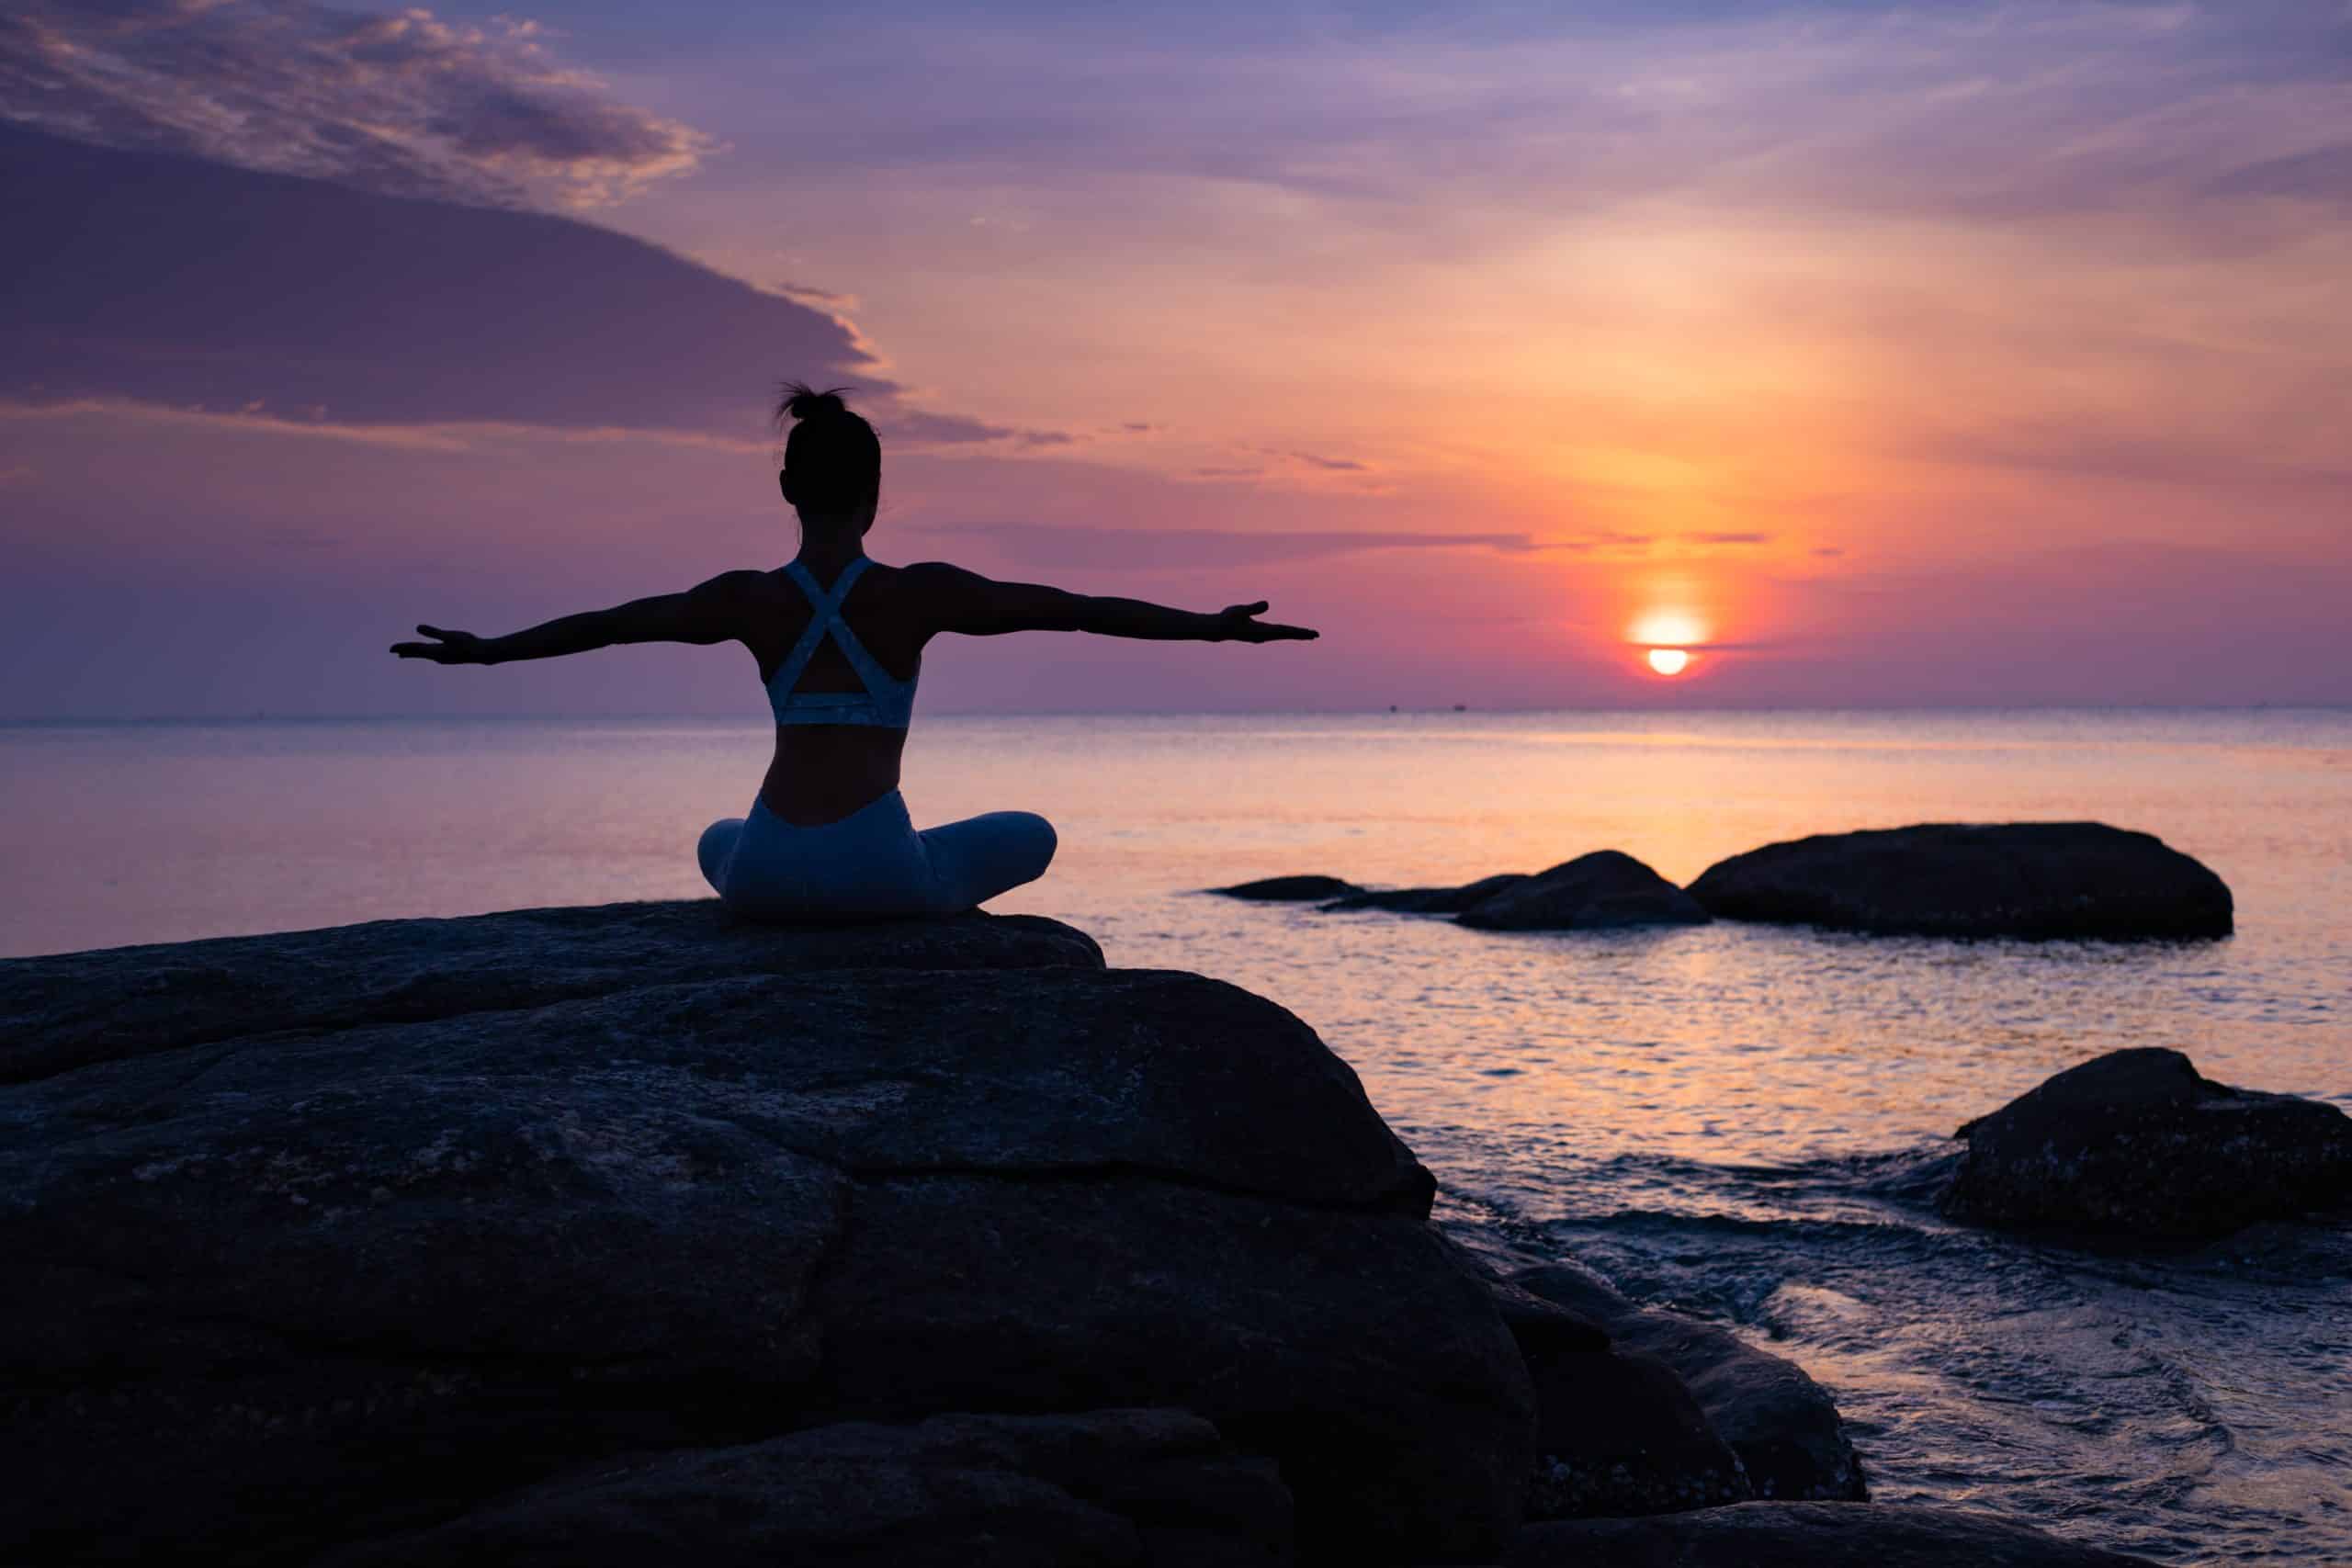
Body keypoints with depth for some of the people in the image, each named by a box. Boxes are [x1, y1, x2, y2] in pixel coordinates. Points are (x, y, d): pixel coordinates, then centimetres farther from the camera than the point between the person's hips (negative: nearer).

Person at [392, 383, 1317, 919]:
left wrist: (485, 649, 30)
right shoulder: (917, 593, -4)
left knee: (717, 845, 41)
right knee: (1030, 837, 26)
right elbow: (1076, 609, -3)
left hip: (766, 875, 3)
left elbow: (601, 624, 16)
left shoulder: (749, 600, 3)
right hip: (882, 870, -3)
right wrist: (1210, 626, 3)